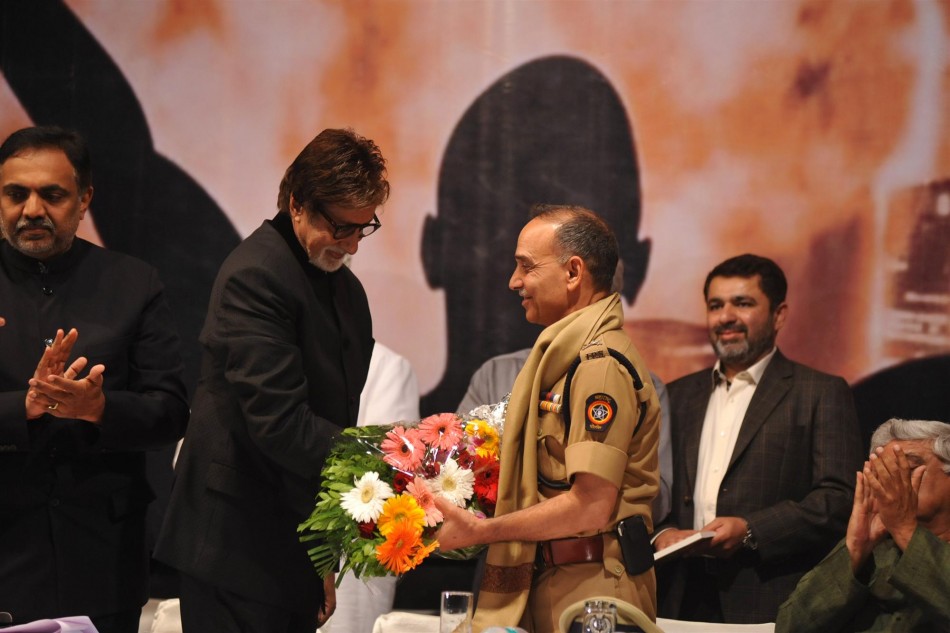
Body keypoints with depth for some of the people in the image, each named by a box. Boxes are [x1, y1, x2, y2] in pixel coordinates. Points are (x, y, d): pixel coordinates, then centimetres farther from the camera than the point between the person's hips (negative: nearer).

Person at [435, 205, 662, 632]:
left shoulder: (600, 364, -16)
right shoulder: (565, 357, 16)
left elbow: (590, 507, -22)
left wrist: (482, 531, -14)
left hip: (592, 596, -9)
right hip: (551, 582, 9)